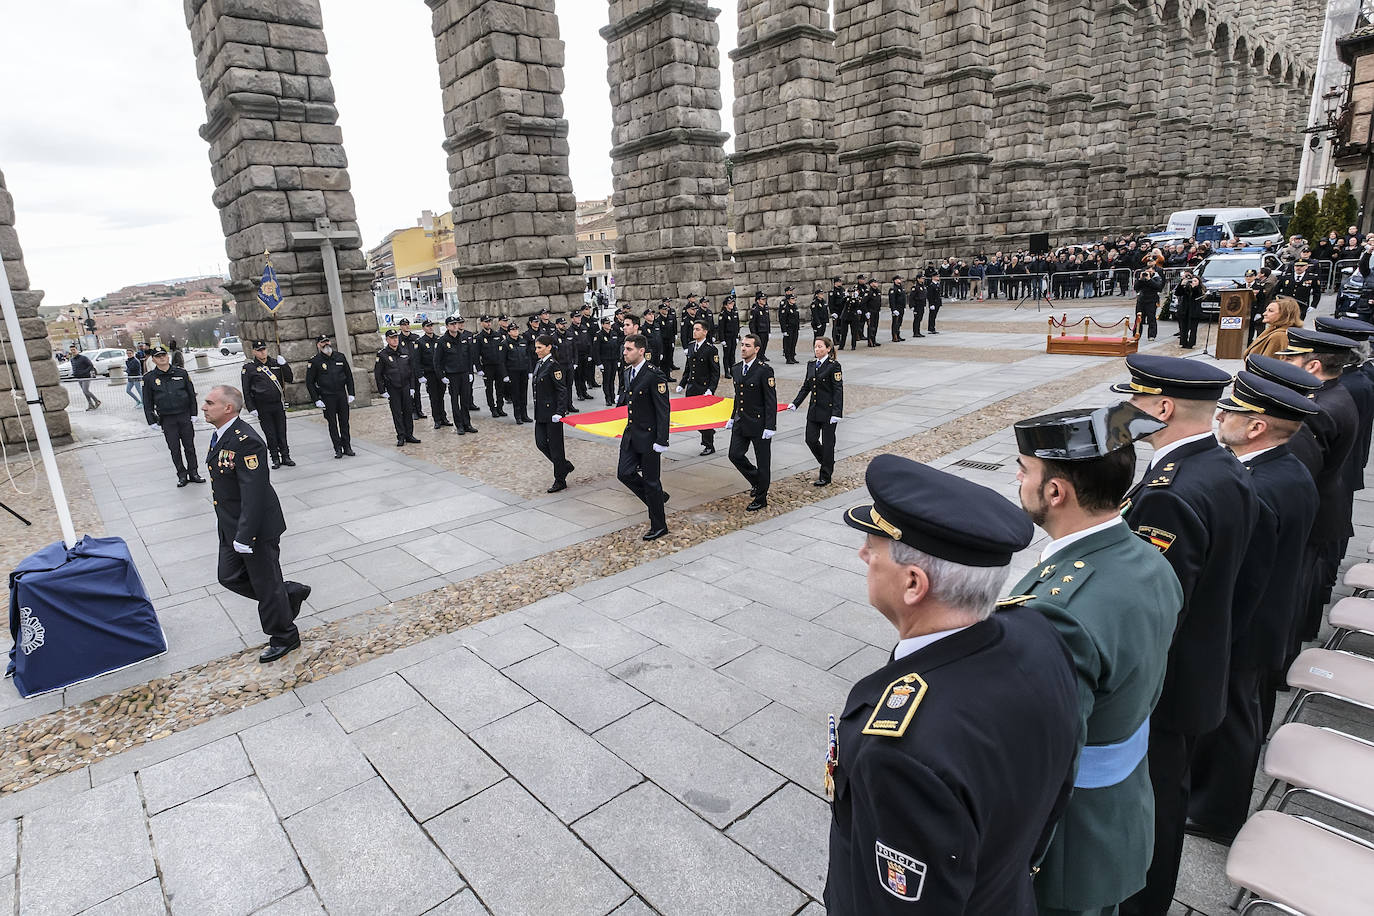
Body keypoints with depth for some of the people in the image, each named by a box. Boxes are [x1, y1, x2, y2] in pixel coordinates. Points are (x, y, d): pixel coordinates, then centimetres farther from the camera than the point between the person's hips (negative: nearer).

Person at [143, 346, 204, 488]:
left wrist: (193, 414, 4)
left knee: (189, 446, 6)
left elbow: (191, 394, 8)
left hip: (185, 416, 1)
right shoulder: (149, 378, 0)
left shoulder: (182, 373, 3)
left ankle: (193, 473, 16)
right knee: (174, 449, 4)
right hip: (166, 419, 0)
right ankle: (182, 475, 13)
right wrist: (152, 421, -1)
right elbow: (147, 402, 3)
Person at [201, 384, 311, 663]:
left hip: (257, 527, -9)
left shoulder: (245, 441, -26)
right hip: (230, 527, 10)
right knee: (230, 577, 17)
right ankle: (291, 594, 33)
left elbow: (254, 494, -28)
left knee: (266, 583, 6)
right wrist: (233, 532, 22)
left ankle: (284, 637, 26)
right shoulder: (221, 436, 6)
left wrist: (245, 536, -25)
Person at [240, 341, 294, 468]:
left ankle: (285, 457, 17)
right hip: (263, 408, -3)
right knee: (270, 434, 4)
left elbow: (288, 379, 7)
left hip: (279, 404, 3)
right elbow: (246, 390, -3)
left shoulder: (275, 363, 9)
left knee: (282, 432, 8)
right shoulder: (249, 367, -2)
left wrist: (284, 365, -7)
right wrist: (251, 409, -8)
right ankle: (275, 459, 13)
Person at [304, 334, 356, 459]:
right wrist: (316, 400, -7)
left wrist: (351, 393, 6)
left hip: (342, 395, 3)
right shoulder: (314, 361, -4)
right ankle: (338, 449, 7)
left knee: (344, 422, 7)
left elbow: (349, 376, 13)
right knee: (332, 424, 2)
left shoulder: (340, 357, 7)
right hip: (327, 398, -3)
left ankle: (347, 447, 15)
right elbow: (309, 382, -2)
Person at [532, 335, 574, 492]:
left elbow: (562, 391, -17)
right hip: (541, 413, 9)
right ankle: (565, 465, 27)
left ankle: (560, 481, 12)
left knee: (555, 445, 0)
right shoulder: (539, 364, 12)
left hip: (552, 412, -9)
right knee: (541, 443, 9)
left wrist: (559, 412, -21)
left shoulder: (553, 366, -14)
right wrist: (537, 411, 19)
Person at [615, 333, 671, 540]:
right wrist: (622, 397, 6)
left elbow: (663, 410, -18)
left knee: (651, 481, 1)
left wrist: (661, 442, -21)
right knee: (624, 473, 4)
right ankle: (658, 498, 27)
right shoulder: (628, 372, 8)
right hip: (631, 434, 8)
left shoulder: (654, 376, -17)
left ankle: (659, 526, 17)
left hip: (648, 436, -8)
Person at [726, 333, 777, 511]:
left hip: (759, 423, -7)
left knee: (763, 461, 5)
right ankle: (756, 481, 30)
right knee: (735, 455, 5)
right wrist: (733, 418, 17)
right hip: (741, 423, 7)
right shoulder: (736, 369, 7)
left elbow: (771, 401, -15)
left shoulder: (764, 370, -14)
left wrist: (770, 427, -18)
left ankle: (761, 498, 19)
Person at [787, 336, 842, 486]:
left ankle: (826, 477, 15)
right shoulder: (811, 365, 9)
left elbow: (838, 390, -14)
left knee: (827, 443, 2)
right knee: (810, 440, 5)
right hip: (814, 410, 7)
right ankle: (828, 465, 29)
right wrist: (795, 403, 7)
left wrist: (836, 413, -19)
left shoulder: (834, 366, -11)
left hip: (828, 410, -6)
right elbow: (806, 387, 16)